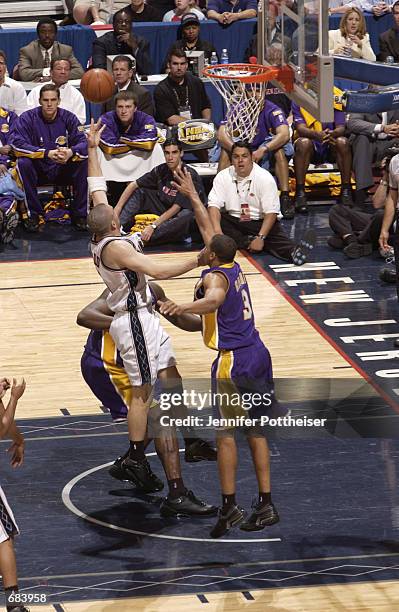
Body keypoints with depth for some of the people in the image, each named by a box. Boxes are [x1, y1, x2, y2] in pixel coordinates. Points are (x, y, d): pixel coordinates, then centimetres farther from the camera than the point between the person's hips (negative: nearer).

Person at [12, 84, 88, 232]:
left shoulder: (68, 118, -4)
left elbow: (84, 144, -13)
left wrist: (71, 152, -38)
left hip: (63, 171, 1)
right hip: (38, 172, -1)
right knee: (23, 163, -30)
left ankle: (80, 214, -13)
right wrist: (47, 153, -34)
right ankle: (33, 214, -18)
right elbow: (17, 145, -22)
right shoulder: (28, 118, -8)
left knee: (84, 163, -24)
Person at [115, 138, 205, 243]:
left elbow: (176, 208, -26)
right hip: (165, 213, 6)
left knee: (186, 215, -41)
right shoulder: (161, 170, -3)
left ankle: (140, 239, -48)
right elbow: (133, 185, 1)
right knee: (138, 192, -2)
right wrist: (117, 209, -10)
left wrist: (153, 226, -31)